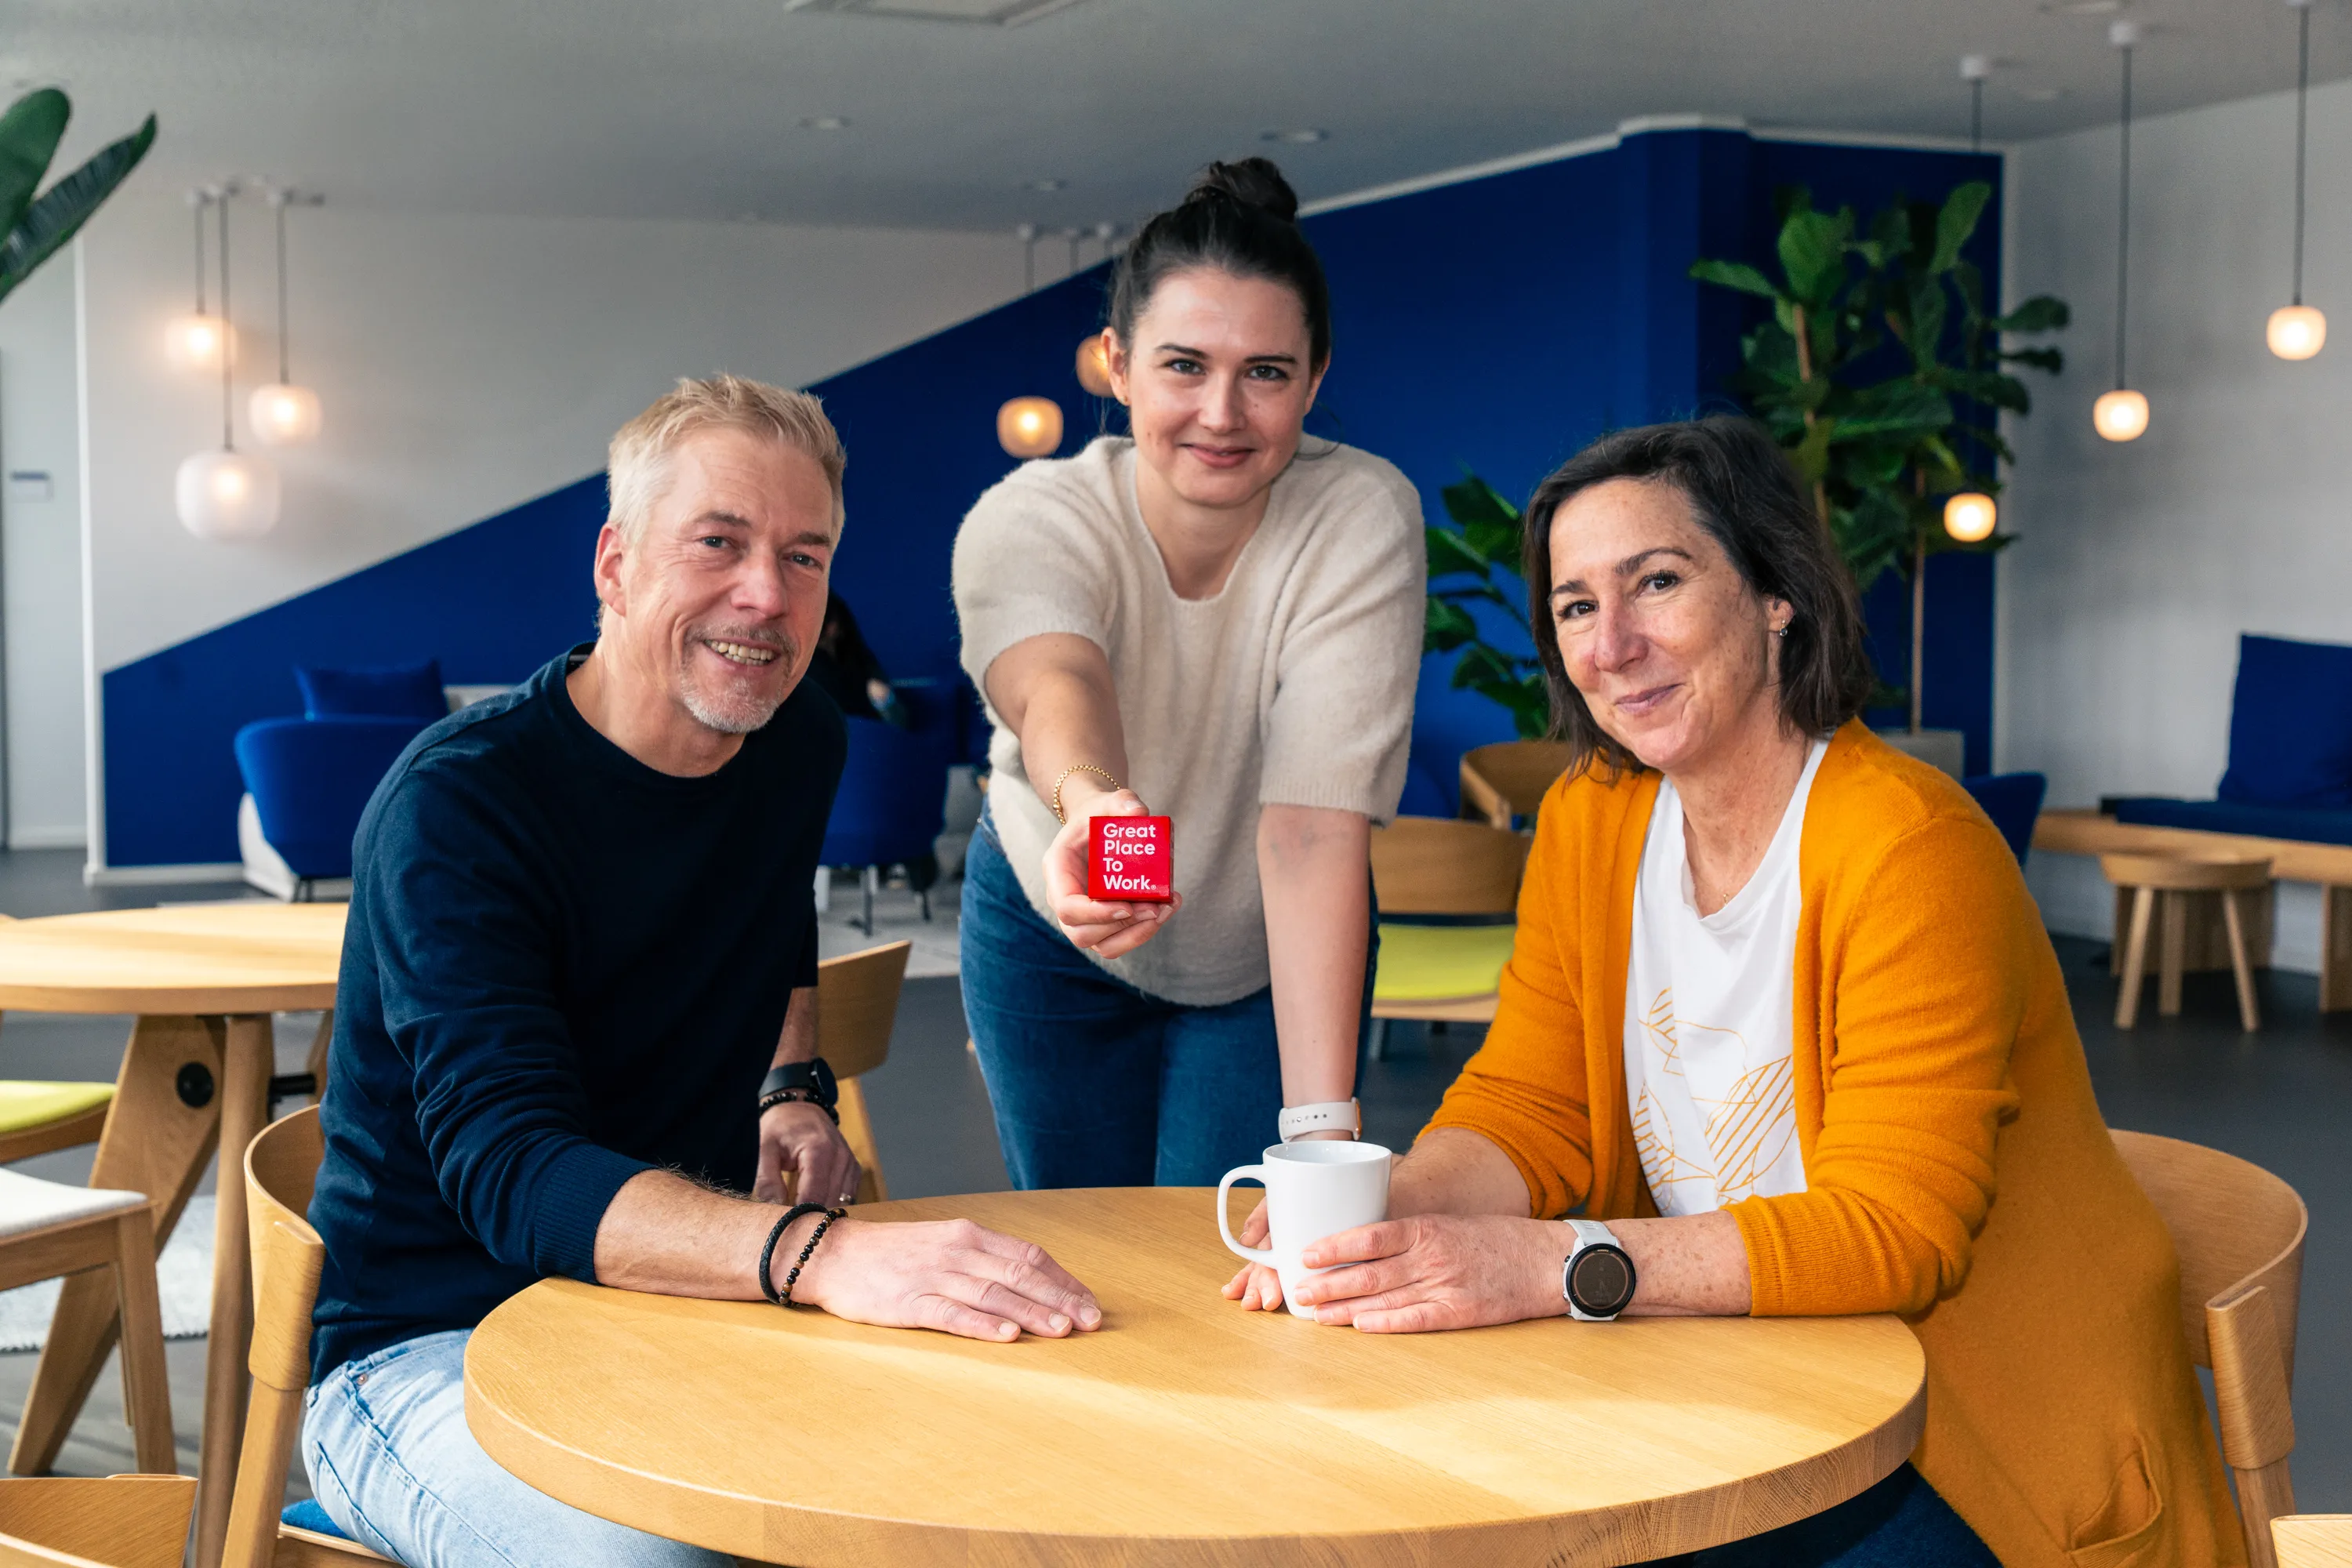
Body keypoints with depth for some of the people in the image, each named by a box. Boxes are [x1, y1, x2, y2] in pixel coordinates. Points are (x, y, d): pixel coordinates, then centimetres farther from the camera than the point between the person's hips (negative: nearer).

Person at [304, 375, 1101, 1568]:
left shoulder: (797, 743, 5)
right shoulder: (454, 808, -18)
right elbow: (508, 1167, -32)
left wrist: (792, 1086, 9)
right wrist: (819, 1253, -46)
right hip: (434, 1346, -5)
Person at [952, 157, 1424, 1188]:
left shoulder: (1362, 521, -27)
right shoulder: (1025, 521, -26)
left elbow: (1317, 819, -37)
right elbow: (1049, 679, -50)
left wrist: (1322, 1126, -46)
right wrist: (1090, 802, -74)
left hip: (1272, 953, 0)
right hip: (1053, 934, 1)